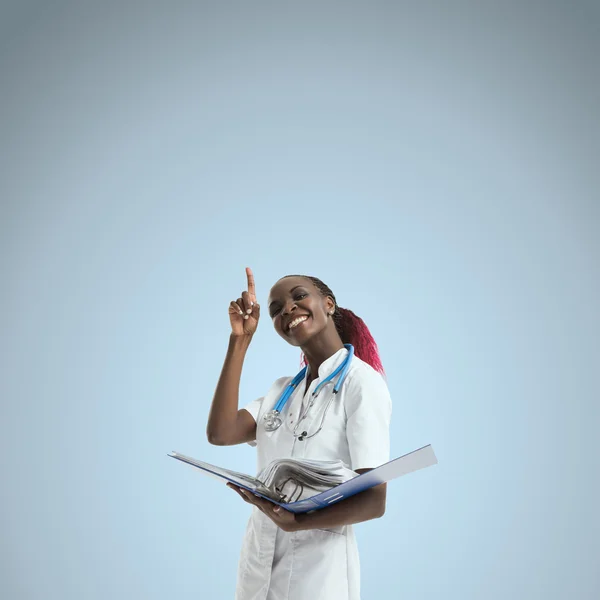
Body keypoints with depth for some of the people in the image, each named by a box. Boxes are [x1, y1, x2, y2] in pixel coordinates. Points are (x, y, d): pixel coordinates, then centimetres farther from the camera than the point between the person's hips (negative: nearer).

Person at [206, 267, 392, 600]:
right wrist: (240, 340, -4)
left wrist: (295, 522, -30)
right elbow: (220, 433, -6)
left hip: (318, 566, -6)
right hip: (258, 564, 6)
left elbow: (374, 501, -15)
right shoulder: (282, 390, 10)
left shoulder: (361, 381, -10)